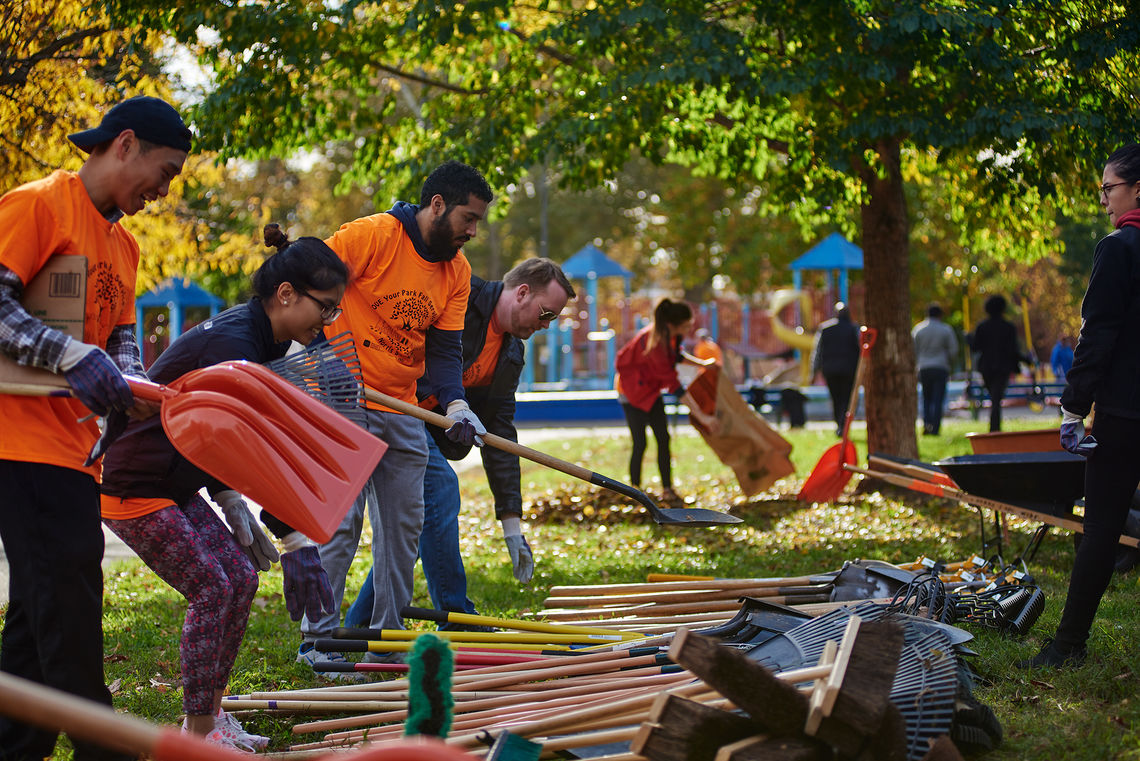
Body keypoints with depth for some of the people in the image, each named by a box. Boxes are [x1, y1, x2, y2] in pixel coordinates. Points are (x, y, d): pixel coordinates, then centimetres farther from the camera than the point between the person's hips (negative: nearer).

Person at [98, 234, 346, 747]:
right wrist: (297, 541, -35)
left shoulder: (261, 341, 6)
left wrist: (232, 504, 8)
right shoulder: (229, 344, -26)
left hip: (174, 487, 10)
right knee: (212, 587, -12)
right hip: (132, 488, -10)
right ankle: (200, 733, -4)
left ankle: (210, 714, 14)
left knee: (241, 576, 6)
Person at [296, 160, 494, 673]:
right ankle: (316, 639, 1)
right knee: (341, 520, -9)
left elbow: (445, 349, 3)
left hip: (403, 410, 7)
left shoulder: (457, 272, 6)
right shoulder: (372, 235, -14)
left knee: (405, 523, 9)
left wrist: (455, 406, -14)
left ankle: (388, 637, 19)